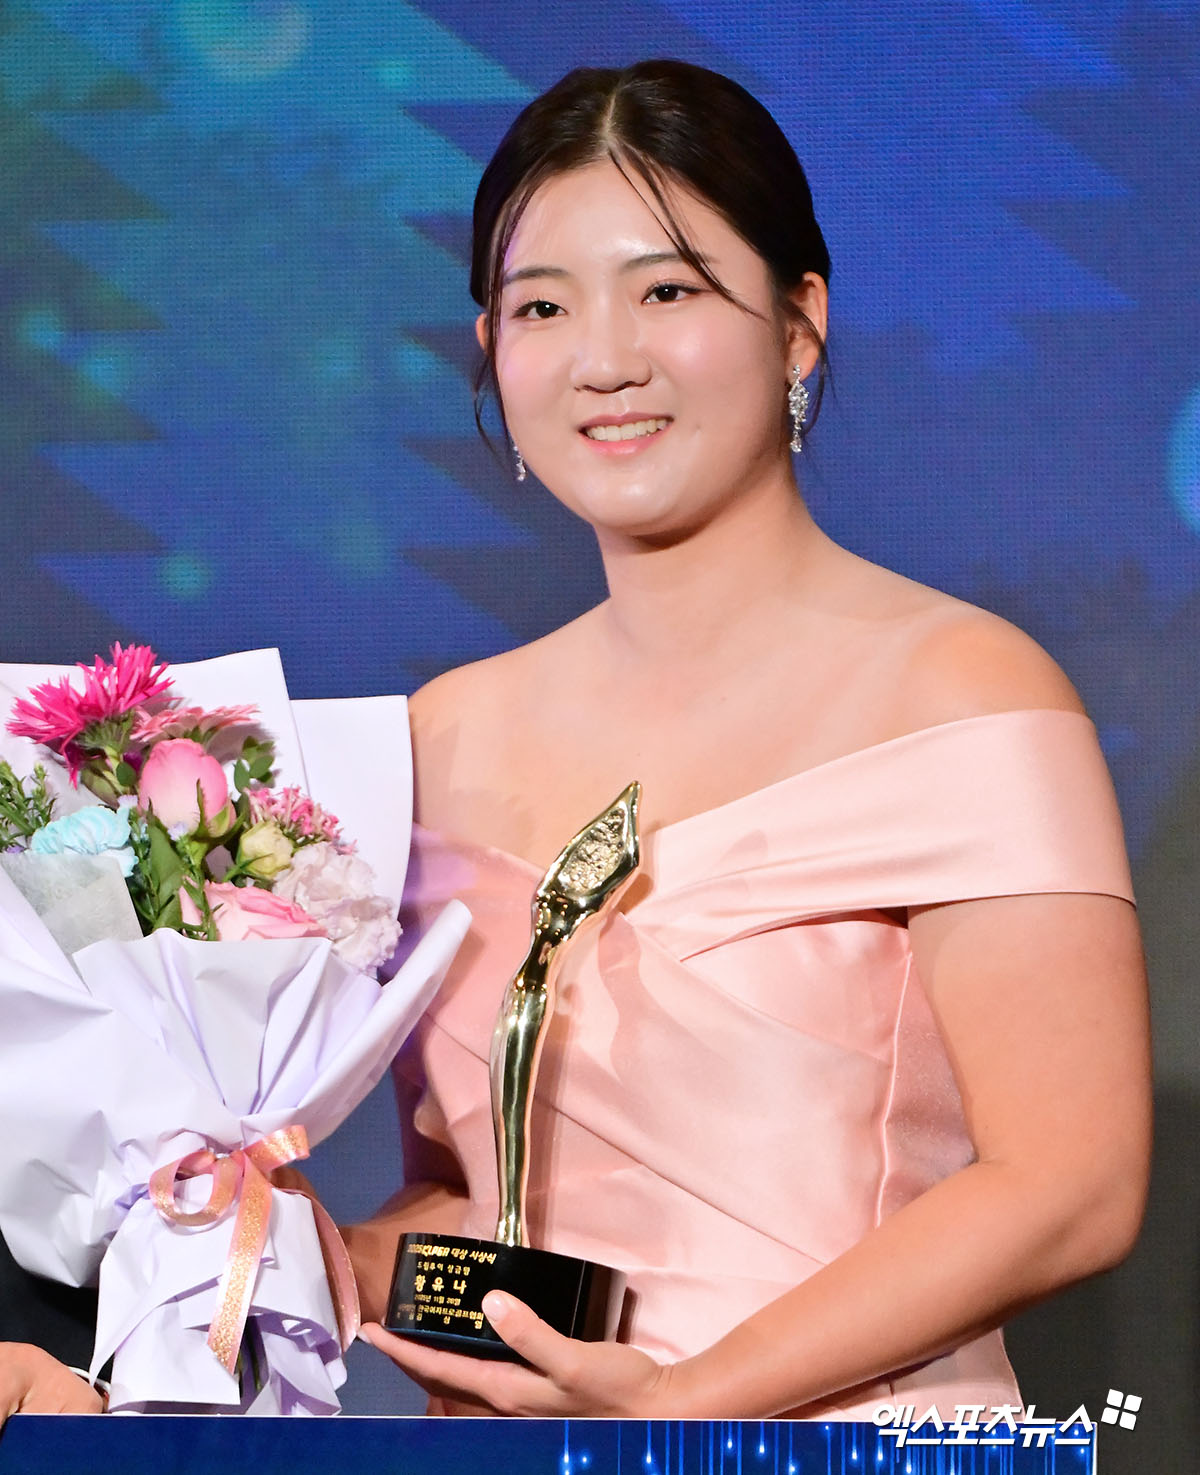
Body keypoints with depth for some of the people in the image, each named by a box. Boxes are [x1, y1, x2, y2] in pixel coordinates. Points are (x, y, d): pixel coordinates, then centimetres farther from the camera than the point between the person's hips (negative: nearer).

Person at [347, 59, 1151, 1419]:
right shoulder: (448, 734, 9)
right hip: (494, 1427, 4)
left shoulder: (960, 691, -7)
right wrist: (329, 1258, -4)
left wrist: (683, 1399, -15)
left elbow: (1072, 1186, -11)